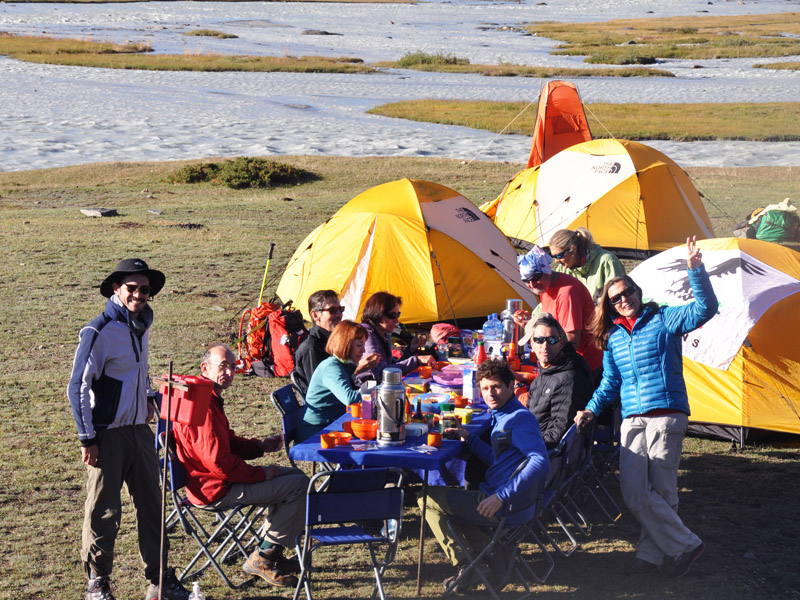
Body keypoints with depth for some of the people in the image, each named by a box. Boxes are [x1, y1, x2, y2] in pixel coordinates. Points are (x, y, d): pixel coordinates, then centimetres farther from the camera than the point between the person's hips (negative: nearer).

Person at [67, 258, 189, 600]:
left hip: (139, 430, 7)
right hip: (108, 434, -7)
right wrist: (87, 439, -14)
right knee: (104, 510, 0)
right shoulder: (99, 332, -14)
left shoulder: (141, 326, 9)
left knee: (151, 504, 10)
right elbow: (78, 387, -13)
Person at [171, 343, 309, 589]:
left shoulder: (211, 399, 13)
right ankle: (262, 558, -5)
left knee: (294, 475, 20)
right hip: (216, 490, -11)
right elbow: (219, 462, -27)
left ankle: (270, 551, 20)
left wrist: (260, 446, 5)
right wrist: (261, 474, -14)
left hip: (219, 479, 11)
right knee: (300, 486, -13)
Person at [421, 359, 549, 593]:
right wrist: (469, 438, 13)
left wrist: (501, 496, -34)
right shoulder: (502, 417, 13)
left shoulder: (520, 418, -19)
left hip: (506, 505, -10)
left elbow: (541, 462, -32)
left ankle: (466, 567, 5)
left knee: (429, 498, -1)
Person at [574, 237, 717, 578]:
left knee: (660, 491, -7)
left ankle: (652, 552, 8)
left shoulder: (663, 319, 3)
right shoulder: (613, 337, 18)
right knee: (634, 492, -6)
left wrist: (696, 271, -22)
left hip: (666, 415, -5)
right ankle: (685, 545, 5)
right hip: (632, 419, 5)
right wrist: (591, 409, 10)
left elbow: (704, 309, -12)